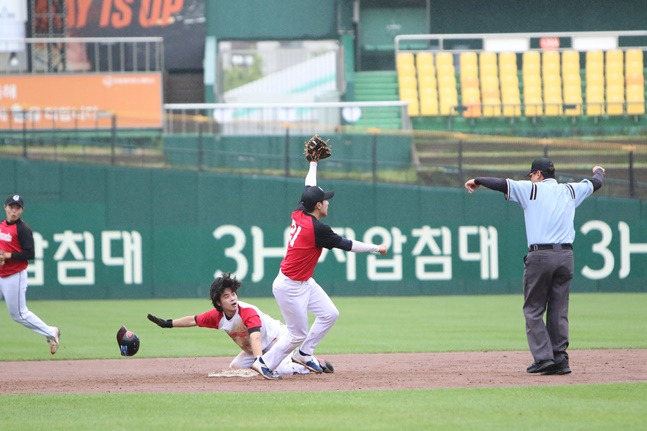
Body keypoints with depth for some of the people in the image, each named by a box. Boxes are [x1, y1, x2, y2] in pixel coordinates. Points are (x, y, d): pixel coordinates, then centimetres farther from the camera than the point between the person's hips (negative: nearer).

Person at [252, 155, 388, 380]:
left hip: (305, 283, 10)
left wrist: (313, 163, 28)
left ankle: (303, 354, 20)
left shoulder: (298, 214, -2)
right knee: (298, 334, -2)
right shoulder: (317, 228, -24)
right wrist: (376, 248, -1)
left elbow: (309, 188, 17)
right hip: (290, 287, -10)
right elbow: (346, 245, -14)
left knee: (330, 314, 10)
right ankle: (265, 363, 11)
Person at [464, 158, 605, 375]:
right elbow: (595, 183, 32)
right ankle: (560, 360, 4)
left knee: (533, 310, 3)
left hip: (539, 256, -4)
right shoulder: (570, 190, 15)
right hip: (565, 256, 4)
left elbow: (502, 184, -3)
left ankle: (543, 357, -7)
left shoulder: (531, 189, 2)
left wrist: (477, 181, 13)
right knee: (558, 311, 8)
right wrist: (598, 172, 54)